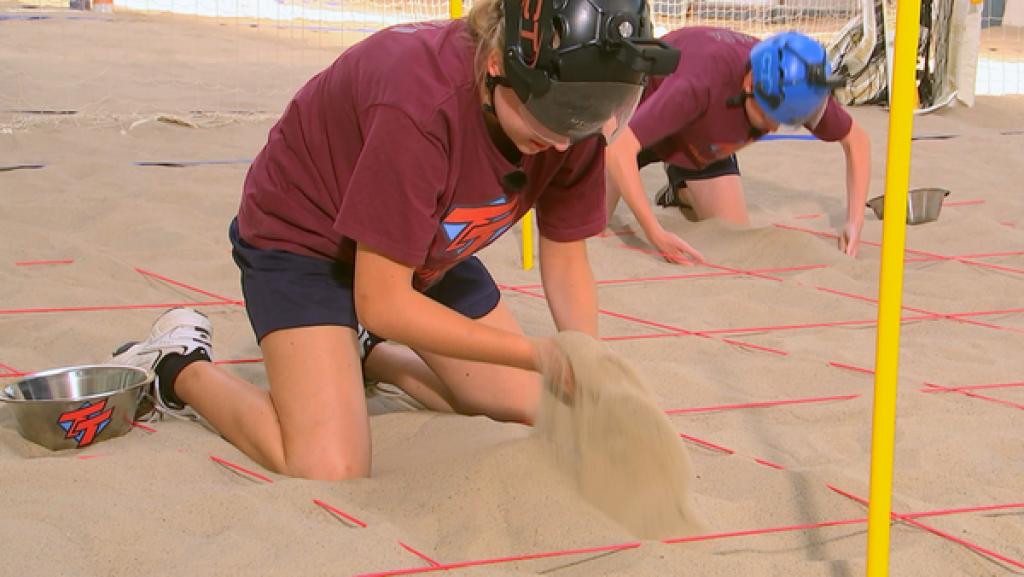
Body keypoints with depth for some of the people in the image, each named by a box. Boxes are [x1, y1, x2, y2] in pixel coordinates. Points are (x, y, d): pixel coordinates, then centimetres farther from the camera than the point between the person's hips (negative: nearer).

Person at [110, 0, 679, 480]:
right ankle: (180, 367, 4)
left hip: (429, 249, 7)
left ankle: (359, 351, 27)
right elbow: (382, 303, -33)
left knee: (526, 406, 8)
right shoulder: (423, 101, -39)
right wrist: (540, 353, -32)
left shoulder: (575, 114, -19)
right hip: (303, 236, -7)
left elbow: (566, 258, -6)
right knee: (330, 471, -22)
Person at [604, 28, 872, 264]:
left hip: (699, 139, 4)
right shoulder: (699, 84, -47)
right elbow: (619, 151, -49)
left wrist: (855, 222, -20)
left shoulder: (793, 89, -29)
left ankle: (682, 190, 27)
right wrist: (656, 234, -51)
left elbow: (857, 140, -11)